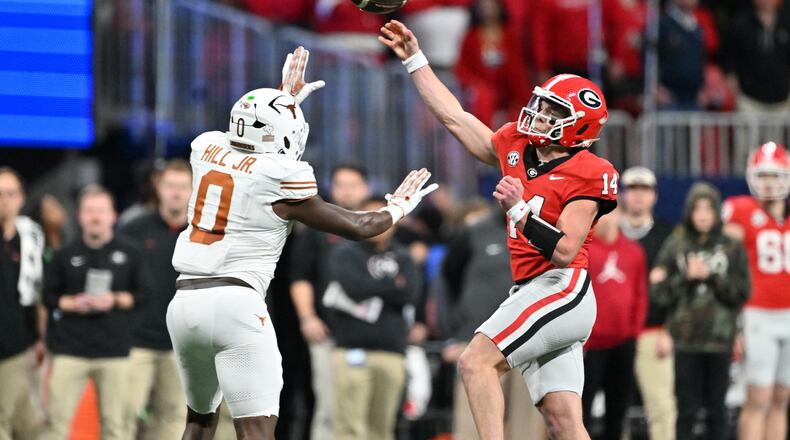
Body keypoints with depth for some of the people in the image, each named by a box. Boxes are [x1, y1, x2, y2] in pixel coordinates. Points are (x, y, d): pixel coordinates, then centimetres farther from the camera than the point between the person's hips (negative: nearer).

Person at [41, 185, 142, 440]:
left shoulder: (129, 254, 5)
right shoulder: (65, 256, 7)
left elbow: (142, 295, 7)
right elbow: (48, 297, 8)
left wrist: (116, 300, -9)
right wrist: (73, 304, -10)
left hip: (115, 352, 0)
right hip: (70, 349, 0)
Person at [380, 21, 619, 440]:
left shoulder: (585, 176, -9)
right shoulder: (517, 150, 13)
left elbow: (564, 252, -16)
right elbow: (454, 117, 20)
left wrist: (520, 211, -24)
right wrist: (415, 59, 20)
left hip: (562, 291, -8)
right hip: (533, 293, 8)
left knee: (477, 362, -17)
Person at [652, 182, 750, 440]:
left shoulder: (732, 249, 5)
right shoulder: (675, 246, 4)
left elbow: (742, 292, 1)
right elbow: (659, 291, 0)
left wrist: (712, 277, -10)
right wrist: (686, 278, -13)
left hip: (720, 339, 1)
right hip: (685, 340, -1)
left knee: (716, 408, 6)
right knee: (686, 409, 0)